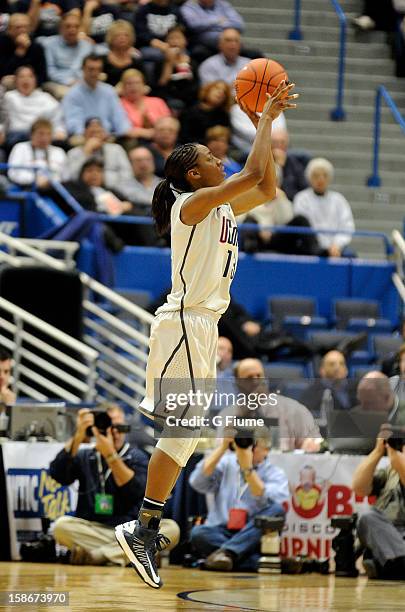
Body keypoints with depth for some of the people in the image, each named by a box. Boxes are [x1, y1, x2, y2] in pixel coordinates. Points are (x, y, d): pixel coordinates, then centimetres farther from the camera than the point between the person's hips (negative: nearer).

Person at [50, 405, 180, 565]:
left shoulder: (137, 457, 9)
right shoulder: (84, 457, 12)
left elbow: (136, 491, -11)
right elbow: (57, 474, -7)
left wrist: (110, 455, -19)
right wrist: (78, 438, -14)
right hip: (91, 532, -1)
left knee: (171, 528, -28)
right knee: (62, 525, -29)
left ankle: (95, 555, -30)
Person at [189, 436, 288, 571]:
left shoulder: (276, 475, 5)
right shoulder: (226, 464, 13)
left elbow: (268, 504, -15)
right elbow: (197, 482, -4)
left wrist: (247, 468, -21)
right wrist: (223, 447, -7)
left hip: (251, 540, -1)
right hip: (220, 535, 1)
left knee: (277, 509, -28)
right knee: (198, 533, -31)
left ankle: (226, 552, -37)